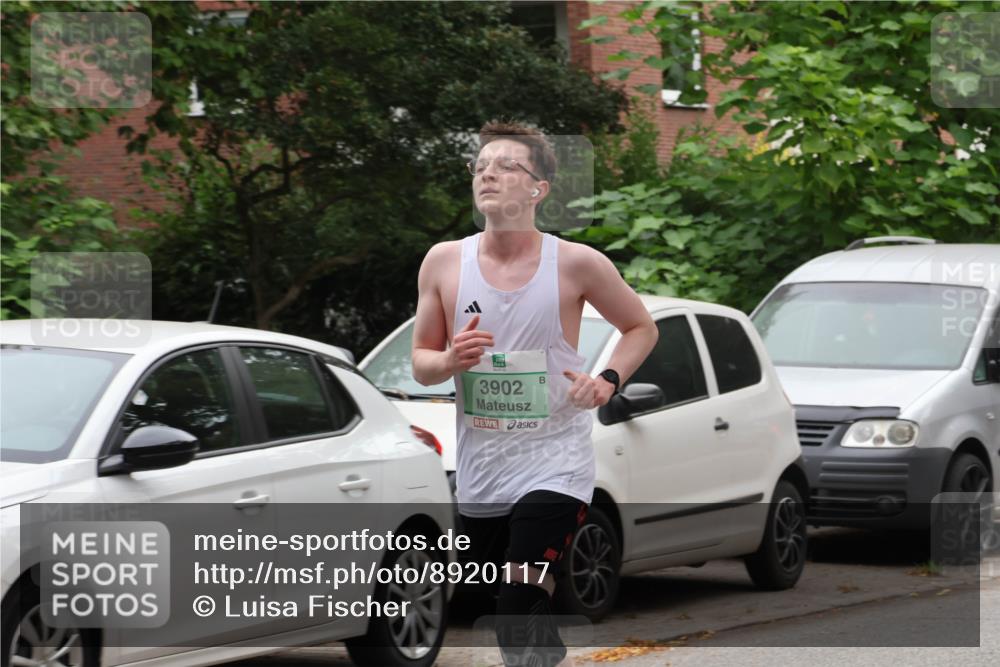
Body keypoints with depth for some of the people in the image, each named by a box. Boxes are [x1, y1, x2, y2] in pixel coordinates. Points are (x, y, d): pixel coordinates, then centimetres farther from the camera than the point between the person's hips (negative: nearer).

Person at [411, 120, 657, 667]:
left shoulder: (576, 263, -6)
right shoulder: (445, 262, 1)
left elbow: (641, 328, 9)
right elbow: (420, 363, 9)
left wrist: (608, 381, -9)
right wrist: (450, 360, -14)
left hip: (553, 470, -4)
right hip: (479, 473, 4)